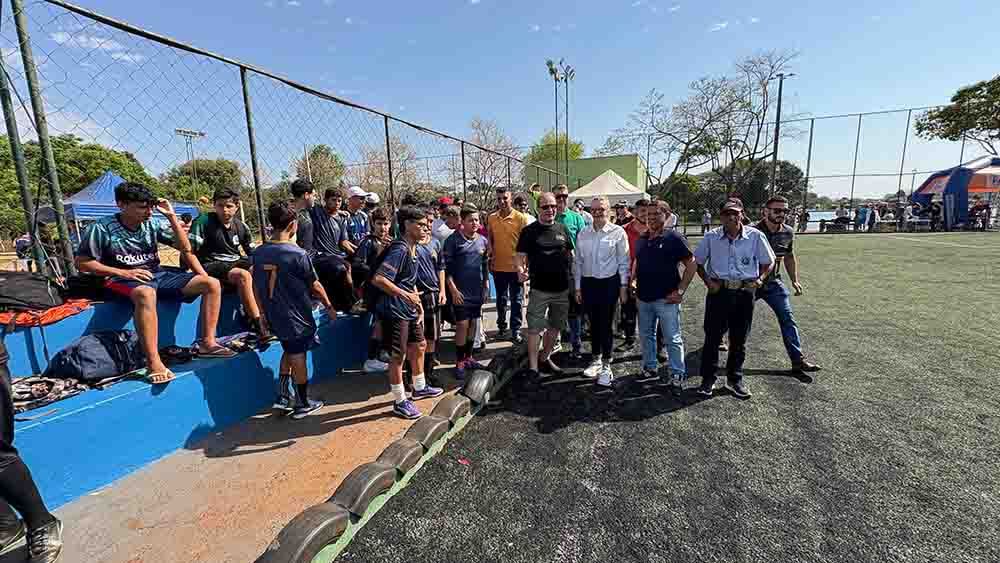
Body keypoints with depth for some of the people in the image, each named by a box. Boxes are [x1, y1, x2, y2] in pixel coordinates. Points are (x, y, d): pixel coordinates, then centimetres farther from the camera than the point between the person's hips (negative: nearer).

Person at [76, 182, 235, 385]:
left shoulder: (152, 224, 6)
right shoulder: (102, 228, -4)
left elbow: (185, 248, 5)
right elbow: (82, 262, -2)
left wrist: (172, 216, -4)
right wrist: (123, 272, -15)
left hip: (158, 275, 5)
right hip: (123, 280, -5)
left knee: (212, 284, -13)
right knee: (146, 293, -43)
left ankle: (207, 342, -14)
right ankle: (154, 363, -43)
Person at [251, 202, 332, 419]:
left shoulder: (258, 253, -2)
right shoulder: (298, 255, -19)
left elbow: (256, 287, 6)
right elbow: (315, 286, -10)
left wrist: (264, 313, 17)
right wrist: (329, 306, 4)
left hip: (275, 317, 6)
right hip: (297, 317, -5)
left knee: (288, 351, 25)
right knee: (298, 358, 8)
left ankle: (282, 396, 26)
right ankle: (302, 404, 22)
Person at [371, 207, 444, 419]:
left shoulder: (413, 249, 10)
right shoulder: (399, 249, -20)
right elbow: (378, 279, -29)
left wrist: (418, 304, 15)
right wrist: (405, 295, -22)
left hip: (410, 309, 10)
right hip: (395, 311, -10)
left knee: (419, 346, 21)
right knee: (399, 355, 2)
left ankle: (420, 388, 39)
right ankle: (400, 401, 18)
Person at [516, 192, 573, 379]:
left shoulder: (563, 229, 8)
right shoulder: (529, 231, -2)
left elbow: (570, 255, 14)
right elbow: (521, 256, -4)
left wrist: (574, 279, 8)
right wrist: (520, 270, -25)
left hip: (562, 288, 4)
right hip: (539, 288, -4)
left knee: (555, 326, 16)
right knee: (534, 328, -2)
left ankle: (546, 357, 34)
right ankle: (533, 366, 8)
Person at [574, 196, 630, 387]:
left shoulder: (618, 232, -3)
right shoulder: (583, 234, 6)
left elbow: (624, 263, -1)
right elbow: (578, 262, 10)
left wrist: (623, 287, -3)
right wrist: (578, 287, 8)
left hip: (609, 283, -3)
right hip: (588, 283, 4)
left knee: (606, 325, 1)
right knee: (593, 323, 13)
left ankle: (606, 366, 16)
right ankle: (596, 359, 31)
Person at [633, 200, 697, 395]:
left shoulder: (674, 238, -9)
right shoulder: (641, 240, 9)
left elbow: (691, 264, -9)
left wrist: (680, 291, -13)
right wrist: (633, 281, 10)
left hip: (666, 298, -6)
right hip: (643, 297, 6)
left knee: (672, 339, 2)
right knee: (646, 335, 17)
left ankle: (677, 375, 15)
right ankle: (649, 368, 33)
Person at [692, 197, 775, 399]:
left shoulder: (755, 236, -3)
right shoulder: (711, 237, -3)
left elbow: (767, 262, 10)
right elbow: (698, 262, 7)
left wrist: (759, 279, -5)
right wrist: (708, 282, -4)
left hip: (744, 292, 1)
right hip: (718, 291, -1)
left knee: (739, 339, 12)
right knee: (712, 337, 3)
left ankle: (735, 379, 28)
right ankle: (708, 379, 16)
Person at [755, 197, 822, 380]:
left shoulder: (788, 233, 1)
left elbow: (789, 257, 16)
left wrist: (795, 280, 11)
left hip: (774, 282, 4)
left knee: (787, 318, -4)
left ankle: (797, 360, 0)